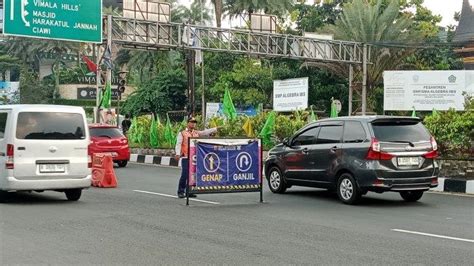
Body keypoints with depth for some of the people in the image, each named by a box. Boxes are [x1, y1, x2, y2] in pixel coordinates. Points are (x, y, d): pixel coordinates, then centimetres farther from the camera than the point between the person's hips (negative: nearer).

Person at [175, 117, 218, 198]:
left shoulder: (197, 133, 17)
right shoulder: (182, 133, 4)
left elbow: (205, 132, 8)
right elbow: (178, 144, -4)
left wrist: (216, 129, -5)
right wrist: (177, 154, -18)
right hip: (186, 158, -5)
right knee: (184, 175, -7)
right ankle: (181, 192, 3)